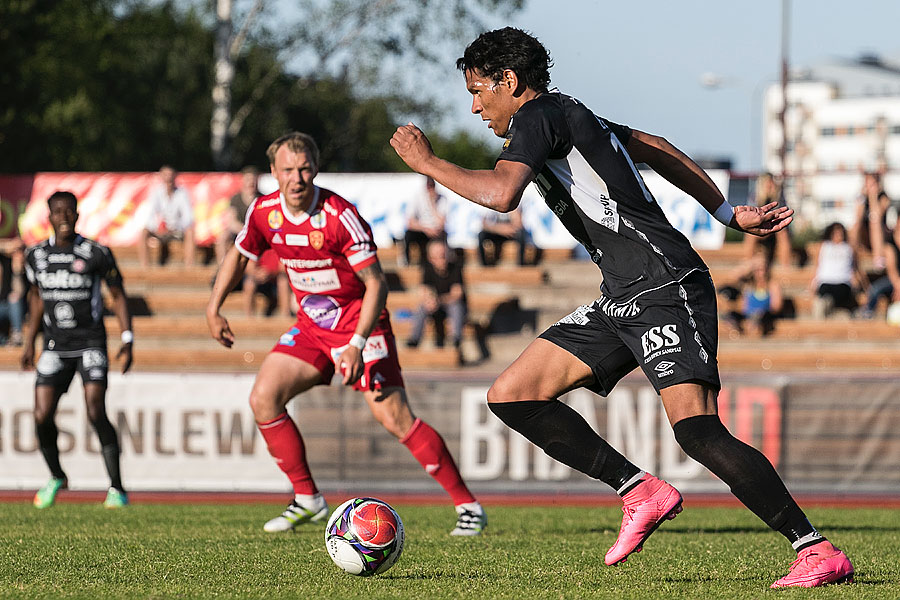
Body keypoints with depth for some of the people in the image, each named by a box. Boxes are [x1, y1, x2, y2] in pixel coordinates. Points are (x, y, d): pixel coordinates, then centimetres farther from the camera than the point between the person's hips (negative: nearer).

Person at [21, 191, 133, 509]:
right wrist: (30, 342, 21)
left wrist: (127, 340, -7)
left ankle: (116, 488, -10)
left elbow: (118, 296, 2)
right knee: (42, 417, -6)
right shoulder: (37, 255, 5)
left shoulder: (96, 254, -6)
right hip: (55, 346, 4)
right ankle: (56, 477, 21)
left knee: (96, 413, -18)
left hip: (91, 343, -3)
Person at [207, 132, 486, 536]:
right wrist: (213, 310, 11)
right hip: (311, 324, 6)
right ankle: (307, 499, 7)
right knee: (263, 398, -7)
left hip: (359, 322, -6)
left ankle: (467, 505, -9)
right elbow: (238, 256, 15)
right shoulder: (264, 212, -7)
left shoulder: (340, 216, -24)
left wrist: (357, 344, -30)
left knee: (393, 416, -16)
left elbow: (376, 283, -22)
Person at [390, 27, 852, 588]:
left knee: (696, 428, -21)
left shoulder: (539, 115, -7)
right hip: (622, 300, 10)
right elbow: (657, 150, 30)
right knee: (510, 395, 5)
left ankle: (820, 552, -19)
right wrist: (729, 213, 33)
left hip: (666, 287, -10)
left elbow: (501, 193, -23)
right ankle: (643, 493, 5)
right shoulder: (571, 116, 21)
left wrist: (426, 161, -9)